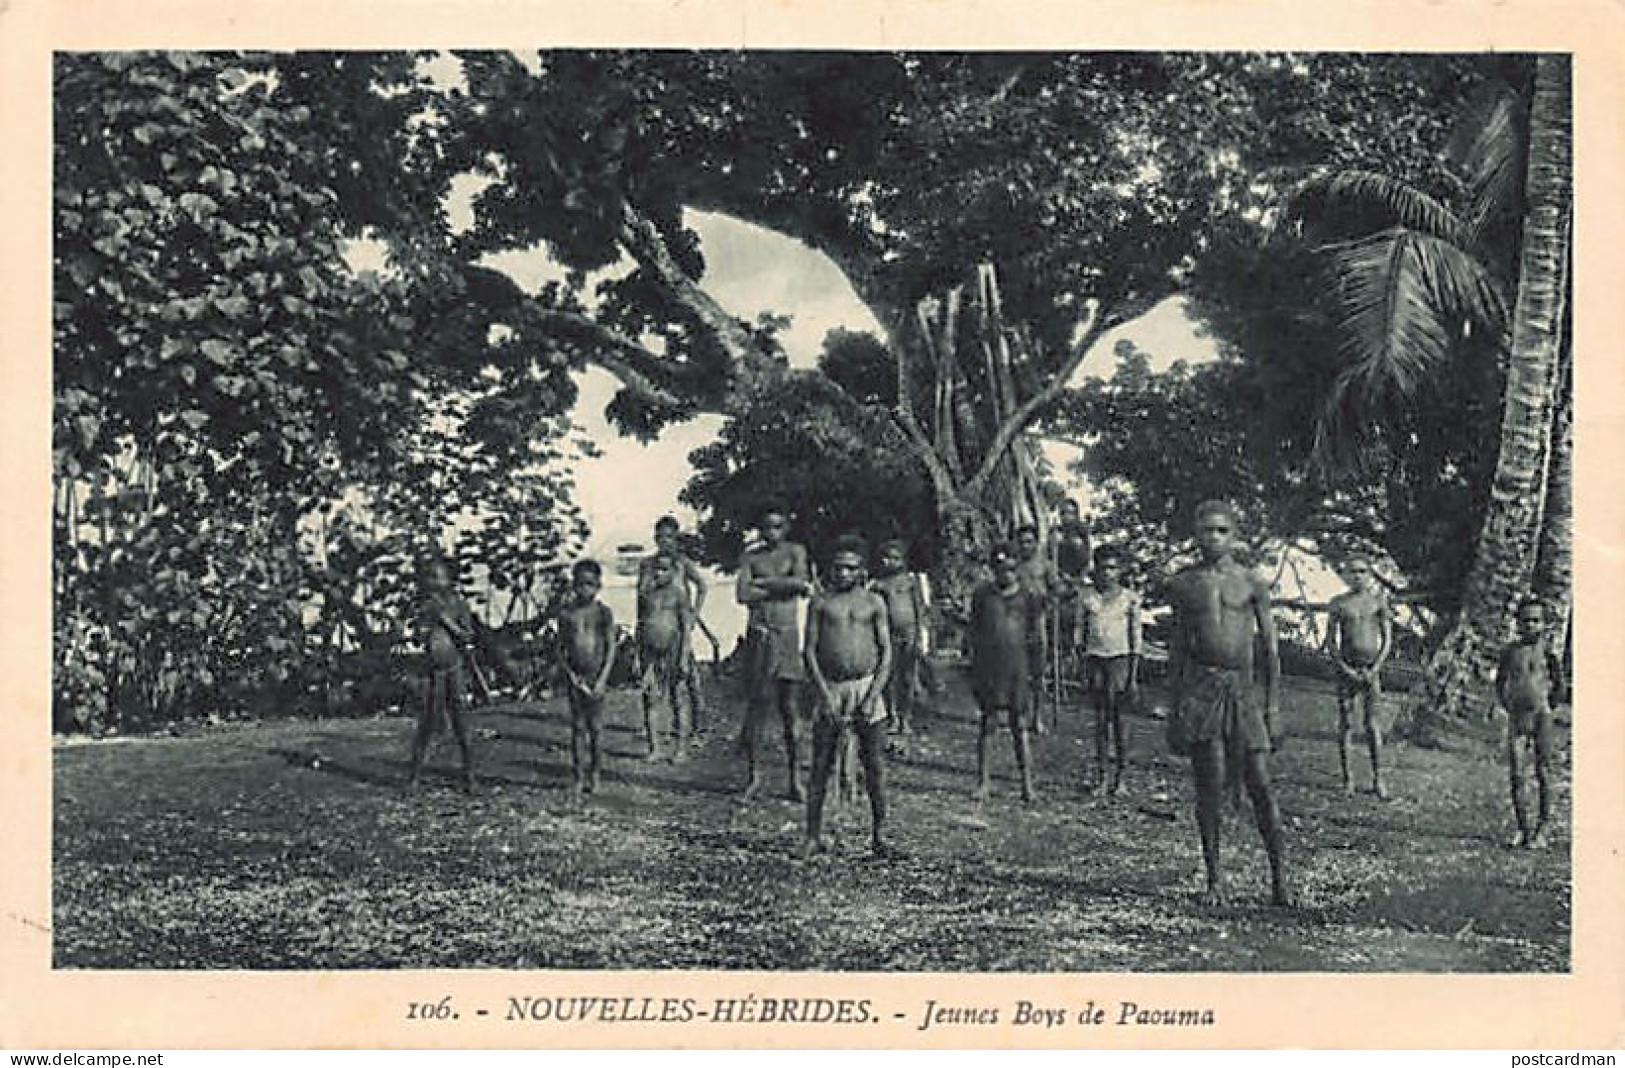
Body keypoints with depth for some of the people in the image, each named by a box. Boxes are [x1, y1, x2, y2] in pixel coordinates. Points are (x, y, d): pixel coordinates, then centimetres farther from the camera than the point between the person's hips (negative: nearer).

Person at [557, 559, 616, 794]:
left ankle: (593, 773, 15)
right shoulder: (566, 614, 3)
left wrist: (603, 678, -10)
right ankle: (578, 775, 8)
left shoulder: (604, 613, -1)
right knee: (577, 726, 3)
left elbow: (610, 648, -2)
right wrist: (569, 673, -6)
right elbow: (561, 649, 6)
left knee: (594, 726, 3)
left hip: (596, 675, -1)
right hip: (574, 675, 1)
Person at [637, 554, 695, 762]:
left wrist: (684, 656, -11)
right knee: (648, 699, 0)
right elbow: (640, 624, 16)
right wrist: (638, 654, 12)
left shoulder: (678, 593, -1)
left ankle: (680, 749, 7)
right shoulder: (646, 593, 11)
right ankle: (653, 748, 7)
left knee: (675, 700, 1)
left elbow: (686, 626, -4)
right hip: (649, 651, 4)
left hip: (671, 649, -4)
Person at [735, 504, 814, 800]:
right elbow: (743, 595, -6)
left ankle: (795, 776, 3)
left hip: (787, 635, -1)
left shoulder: (795, 552, 7)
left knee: (788, 708, -1)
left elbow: (800, 581, -12)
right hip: (758, 635, 1)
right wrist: (784, 586, -6)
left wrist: (763, 582, -6)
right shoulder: (751, 557, 9)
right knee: (754, 704, -1)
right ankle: (752, 771, 11)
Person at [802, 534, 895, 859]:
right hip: (830, 689, 0)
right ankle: (813, 836, 6)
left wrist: (873, 695, -8)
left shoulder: (873, 602, 7)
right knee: (820, 765, 0)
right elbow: (809, 650, 1)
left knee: (875, 766, 0)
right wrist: (825, 695, -9)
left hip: (868, 687, 0)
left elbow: (886, 652, 3)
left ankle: (878, 835, 10)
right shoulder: (820, 602, 6)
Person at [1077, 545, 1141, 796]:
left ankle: (1119, 775, 6)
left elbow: (1135, 637, 3)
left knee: (1117, 717, -3)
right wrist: (1083, 671, 4)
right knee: (1100, 718, 4)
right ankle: (1100, 775, 8)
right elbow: (1080, 634, 10)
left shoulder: (1130, 598, 1)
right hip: (1094, 659, 2)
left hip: (1120, 658, -2)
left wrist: (1134, 677, -1)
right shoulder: (1086, 597, 6)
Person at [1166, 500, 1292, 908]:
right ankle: (1214, 879, 4)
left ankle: (1279, 875, 10)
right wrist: (1174, 702, 9)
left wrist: (1272, 703, 1)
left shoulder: (1251, 584, 7)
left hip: (1241, 687, 0)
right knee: (1209, 783, -3)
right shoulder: (1183, 584, 10)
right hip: (1199, 685, 0)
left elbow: (1270, 648, 7)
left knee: (1260, 785, -2)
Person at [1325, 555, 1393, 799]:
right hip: (1346, 667, 0)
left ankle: (1377, 779, -3)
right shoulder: (1339, 603, 7)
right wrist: (1345, 669, -7)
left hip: (1371, 668, 0)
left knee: (1372, 722, -4)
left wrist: (1374, 669, -7)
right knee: (1346, 722, -1)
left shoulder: (1378, 601, 7)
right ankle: (1347, 778, 3)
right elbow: (1331, 640, 4)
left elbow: (1387, 639, 5)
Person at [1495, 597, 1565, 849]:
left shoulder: (1545, 648, -2)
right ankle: (1522, 830, 7)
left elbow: (1559, 684, 5)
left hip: (1541, 716, -3)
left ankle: (1541, 830, 6)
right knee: (1515, 775, 0)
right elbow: (1499, 682, 17)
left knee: (1543, 773, 1)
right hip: (1516, 717, 3)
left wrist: (1547, 706, 4)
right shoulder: (1510, 651, 6)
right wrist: (1508, 706, 9)